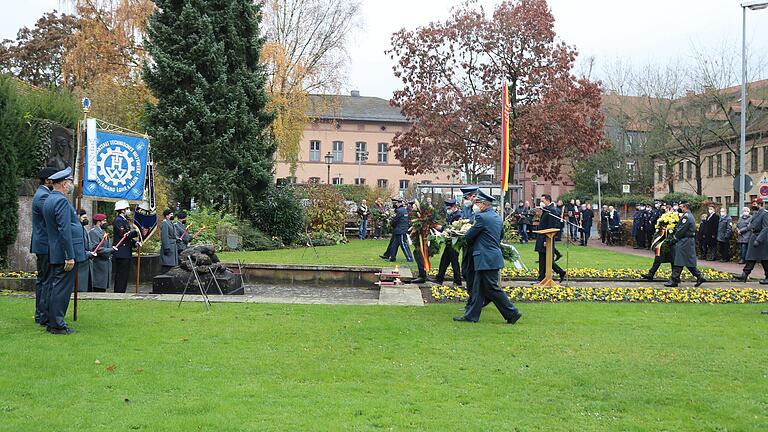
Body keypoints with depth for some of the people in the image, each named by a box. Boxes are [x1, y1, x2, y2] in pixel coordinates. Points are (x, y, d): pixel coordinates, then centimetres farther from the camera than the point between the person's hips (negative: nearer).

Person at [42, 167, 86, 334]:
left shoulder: (49, 200, 15)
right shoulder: (61, 201, -16)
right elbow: (64, 230, -22)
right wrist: (70, 256, -22)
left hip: (56, 255, 10)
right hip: (65, 254, -10)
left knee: (55, 288, 14)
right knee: (62, 289, -6)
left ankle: (53, 323, 21)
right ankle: (57, 325, -2)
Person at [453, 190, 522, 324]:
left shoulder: (482, 217, -16)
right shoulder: (497, 217, 12)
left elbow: (468, 236, -11)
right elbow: (501, 235, 23)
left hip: (486, 259, -10)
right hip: (493, 256, 10)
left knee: (492, 288, -3)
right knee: (478, 288, 11)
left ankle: (512, 313, 2)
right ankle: (471, 315, 15)